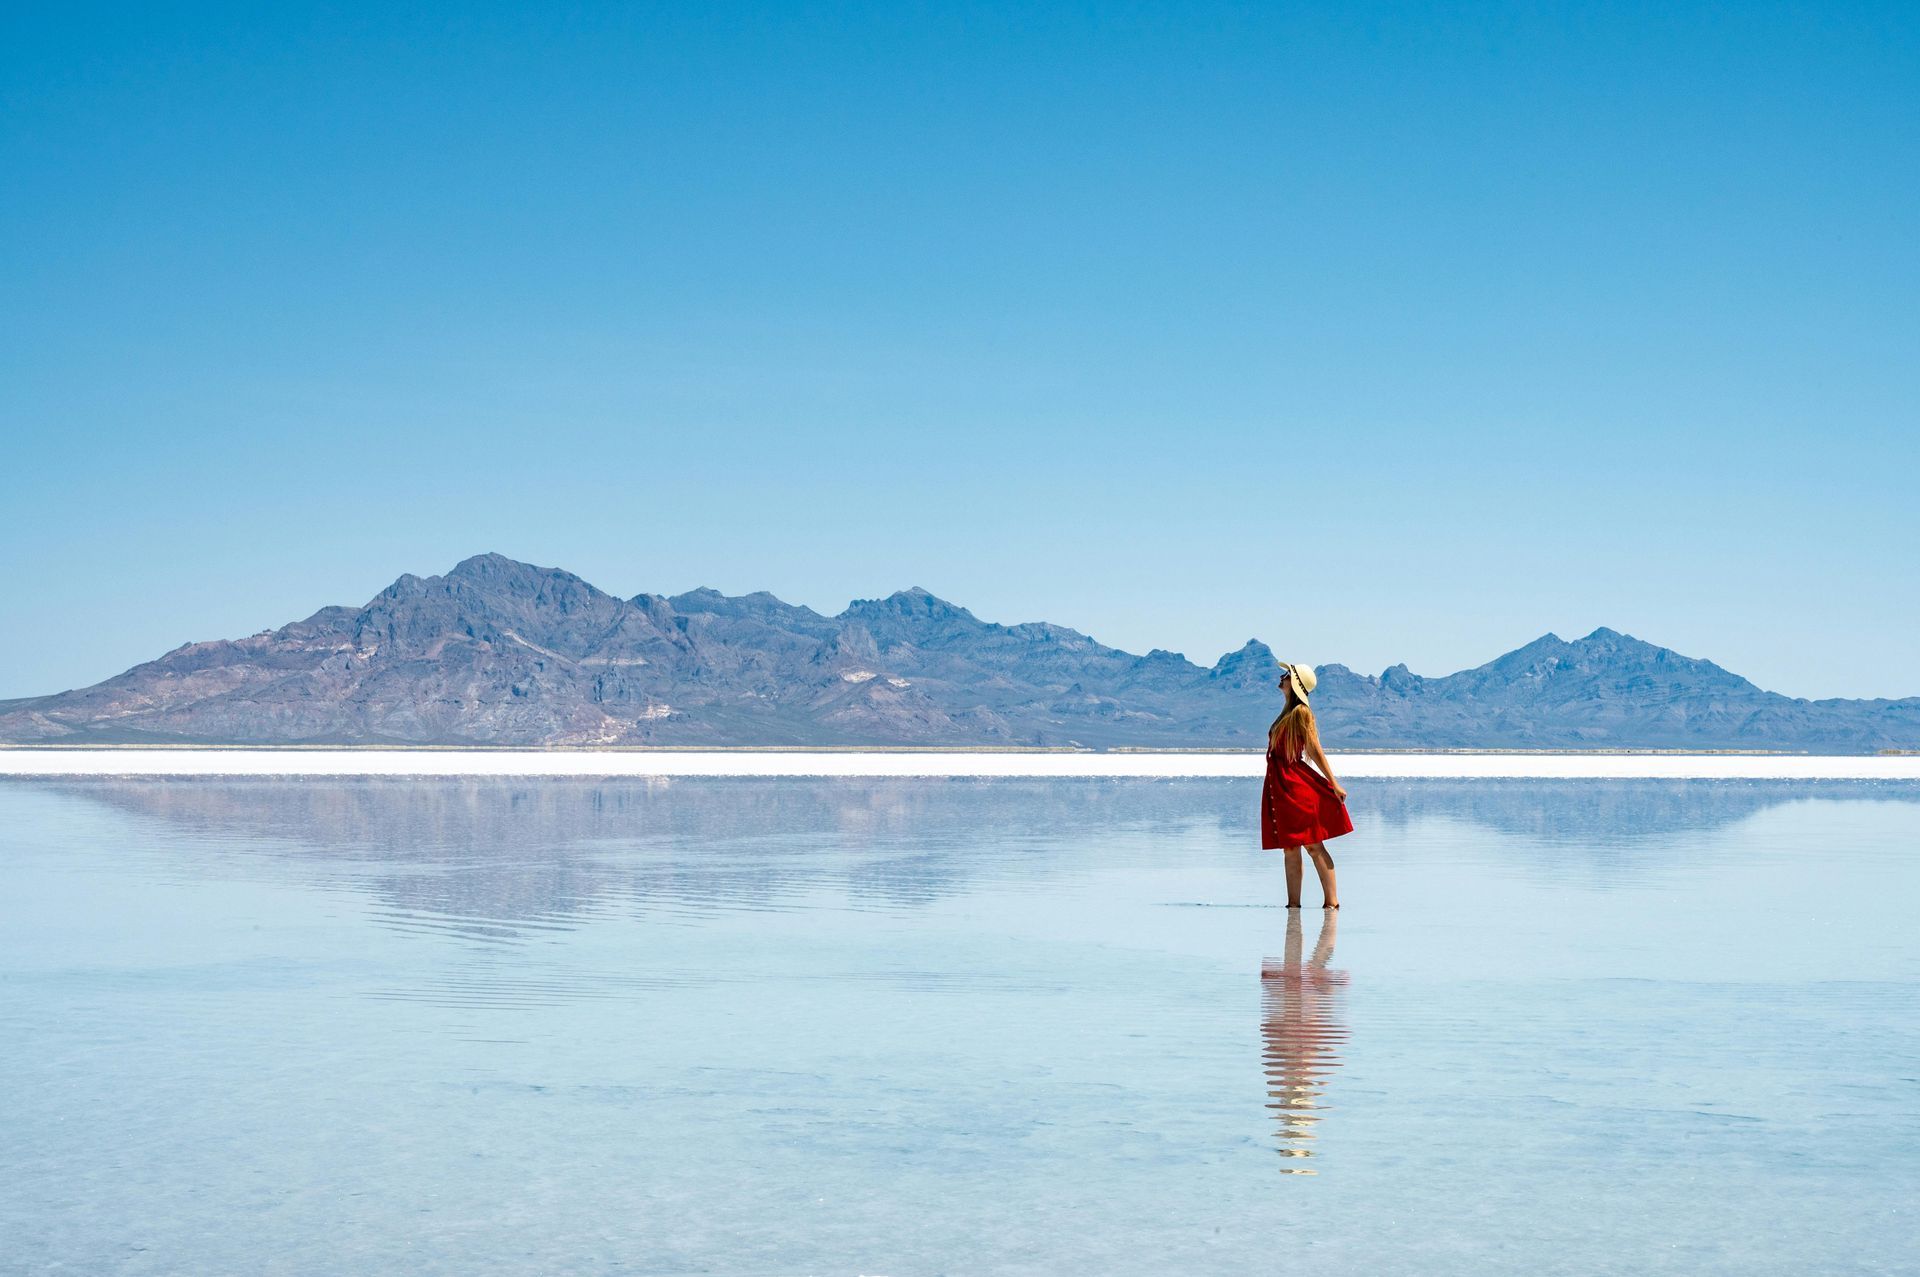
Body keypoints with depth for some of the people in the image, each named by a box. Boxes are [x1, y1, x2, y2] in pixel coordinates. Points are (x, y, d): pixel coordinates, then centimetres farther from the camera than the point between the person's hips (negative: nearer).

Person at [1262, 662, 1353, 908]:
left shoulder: (1301, 712, -10)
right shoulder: (1288, 712, 15)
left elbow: (1315, 751, -12)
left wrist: (1334, 784, -13)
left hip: (1298, 786, -9)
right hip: (1280, 785, 9)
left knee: (1313, 846, -7)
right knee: (1290, 848, 9)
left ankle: (1332, 902, -6)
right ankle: (1293, 904, 11)